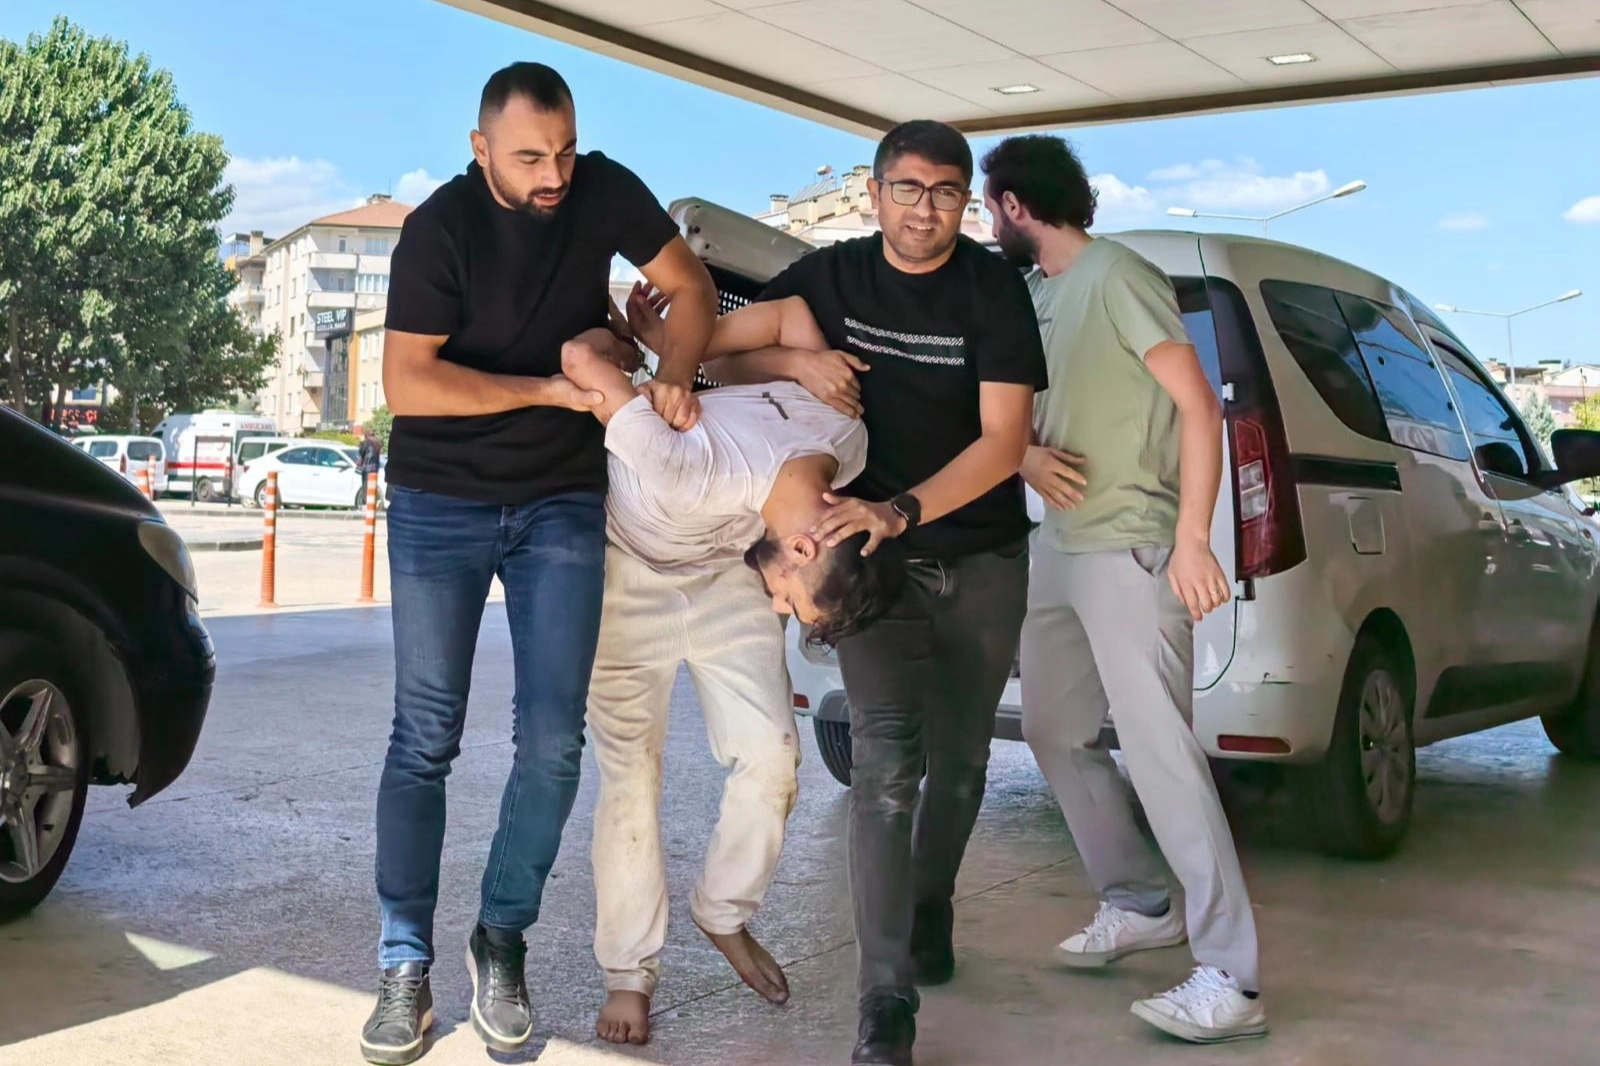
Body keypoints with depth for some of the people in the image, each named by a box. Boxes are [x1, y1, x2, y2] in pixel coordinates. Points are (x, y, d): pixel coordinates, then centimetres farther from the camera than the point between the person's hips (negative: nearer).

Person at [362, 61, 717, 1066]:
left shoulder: (605, 191, -5)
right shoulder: (441, 228, -14)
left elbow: (690, 284, 5)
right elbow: (406, 380, -19)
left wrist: (673, 375, -14)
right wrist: (555, 389, -20)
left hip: (563, 503, 2)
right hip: (441, 504, -2)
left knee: (553, 738, -4)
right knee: (425, 738, -3)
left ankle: (503, 939, 14)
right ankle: (407, 963, 8)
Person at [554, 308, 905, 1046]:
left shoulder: (848, 443, -25)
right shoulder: (692, 475, -45)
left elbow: (793, 309, -9)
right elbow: (581, 356, -37)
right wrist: (623, 340, -13)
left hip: (726, 575, 5)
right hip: (631, 571, -5)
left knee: (770, 755, -6)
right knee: (630, 772, -7)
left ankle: (725, 917, 19)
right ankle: (629, 973, 10)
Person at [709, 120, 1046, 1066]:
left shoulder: (993, 287, -11)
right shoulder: (831, 276, -5)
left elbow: (1005, 439, -19)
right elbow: (721, 363, 1)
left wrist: (900, 510, -33)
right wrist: (797, 360, -21)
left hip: (983, 558, 1)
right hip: (875, 557, 0)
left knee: (959, 758, 14)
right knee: (887, 761, -14)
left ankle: (930, 911, 41)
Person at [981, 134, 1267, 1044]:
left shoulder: (1117, 276, -11)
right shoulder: (1032, 293, 14)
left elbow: (1199, 405, -14)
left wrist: (1192, 538, -19)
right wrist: (1026, 458, -4)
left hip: (1130, 550, -9)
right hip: (1060, 548, 9)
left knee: (1160, 751, -13)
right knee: (1056, 731, 15)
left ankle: (1231, 978, -9)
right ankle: (1140, 905, 28)